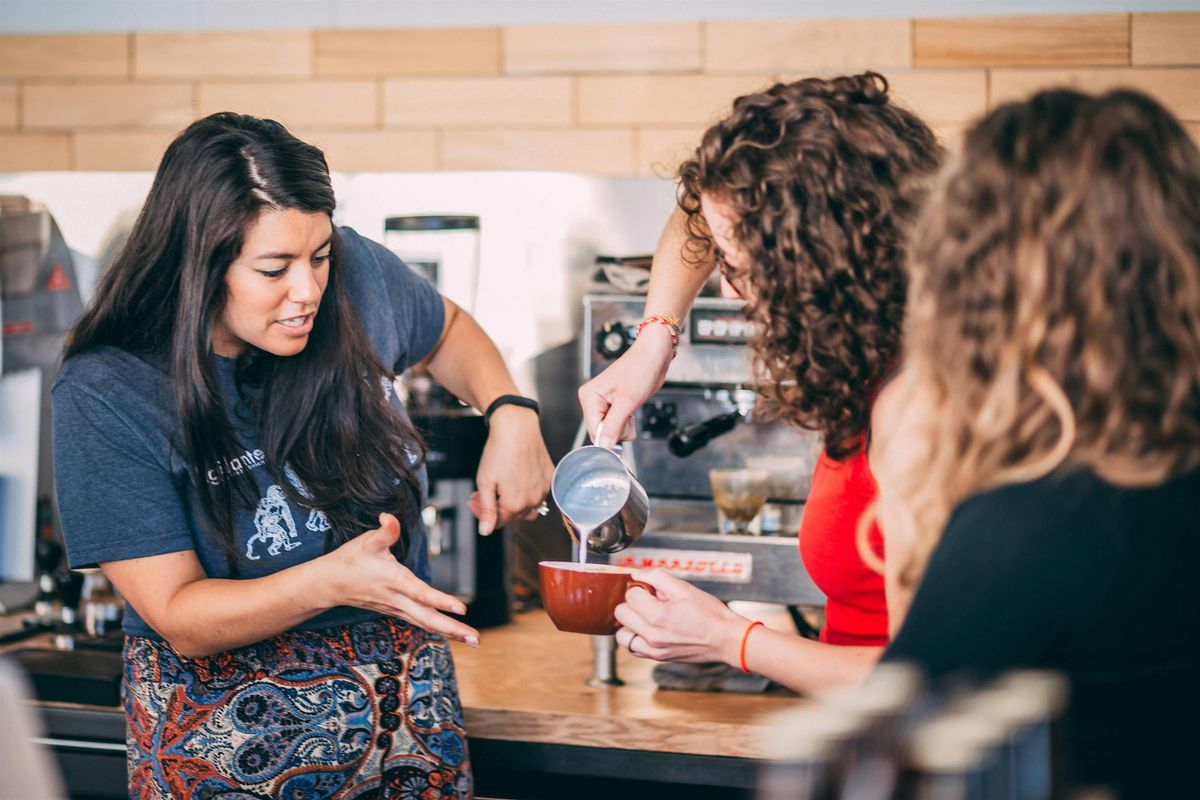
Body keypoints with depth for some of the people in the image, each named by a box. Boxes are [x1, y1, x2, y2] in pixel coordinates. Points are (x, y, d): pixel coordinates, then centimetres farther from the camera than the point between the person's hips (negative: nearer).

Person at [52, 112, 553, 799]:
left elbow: (447, 330, 13)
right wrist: (332, 582, -37)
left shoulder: (356, 275, -11)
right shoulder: (106, 394, -21)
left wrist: (511, 414, -7)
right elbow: (178, 619, -20)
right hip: (226, 735, -3)